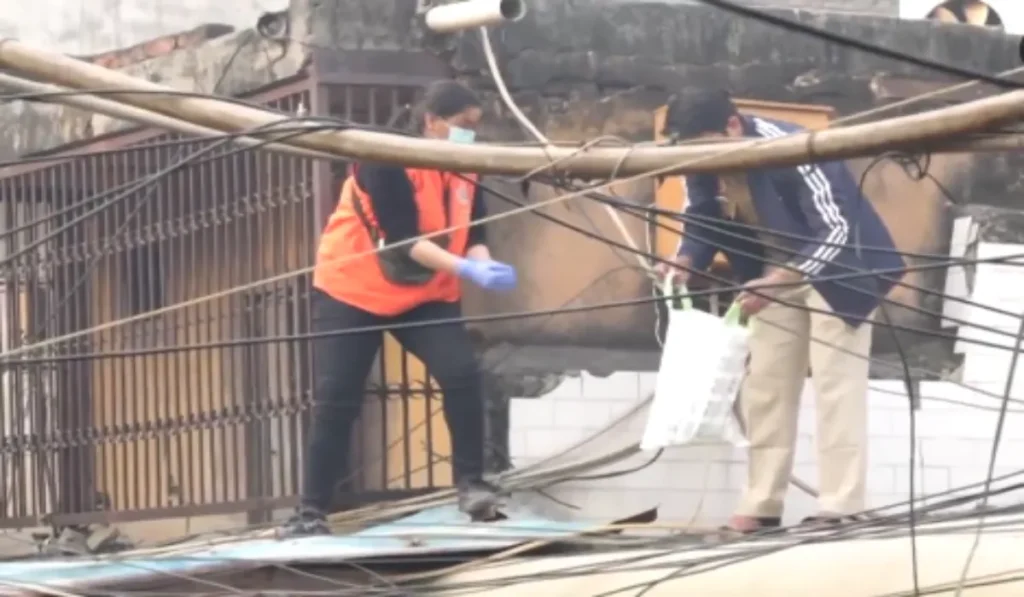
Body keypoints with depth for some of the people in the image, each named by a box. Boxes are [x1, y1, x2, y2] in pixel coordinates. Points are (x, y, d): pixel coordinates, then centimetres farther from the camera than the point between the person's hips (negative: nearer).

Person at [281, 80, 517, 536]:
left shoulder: (465, 173, -2)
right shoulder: (386, 160, -23)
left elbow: (473, 235, -5)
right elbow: (403, 239, -29)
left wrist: (485, 265, -28)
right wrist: (467, 271, -37)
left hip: (426, 295, 5)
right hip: (352, 292, -5)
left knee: (463, 373, -17)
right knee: (335, 402, -5)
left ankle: (471, 483, -7)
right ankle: (312, 511, 3)